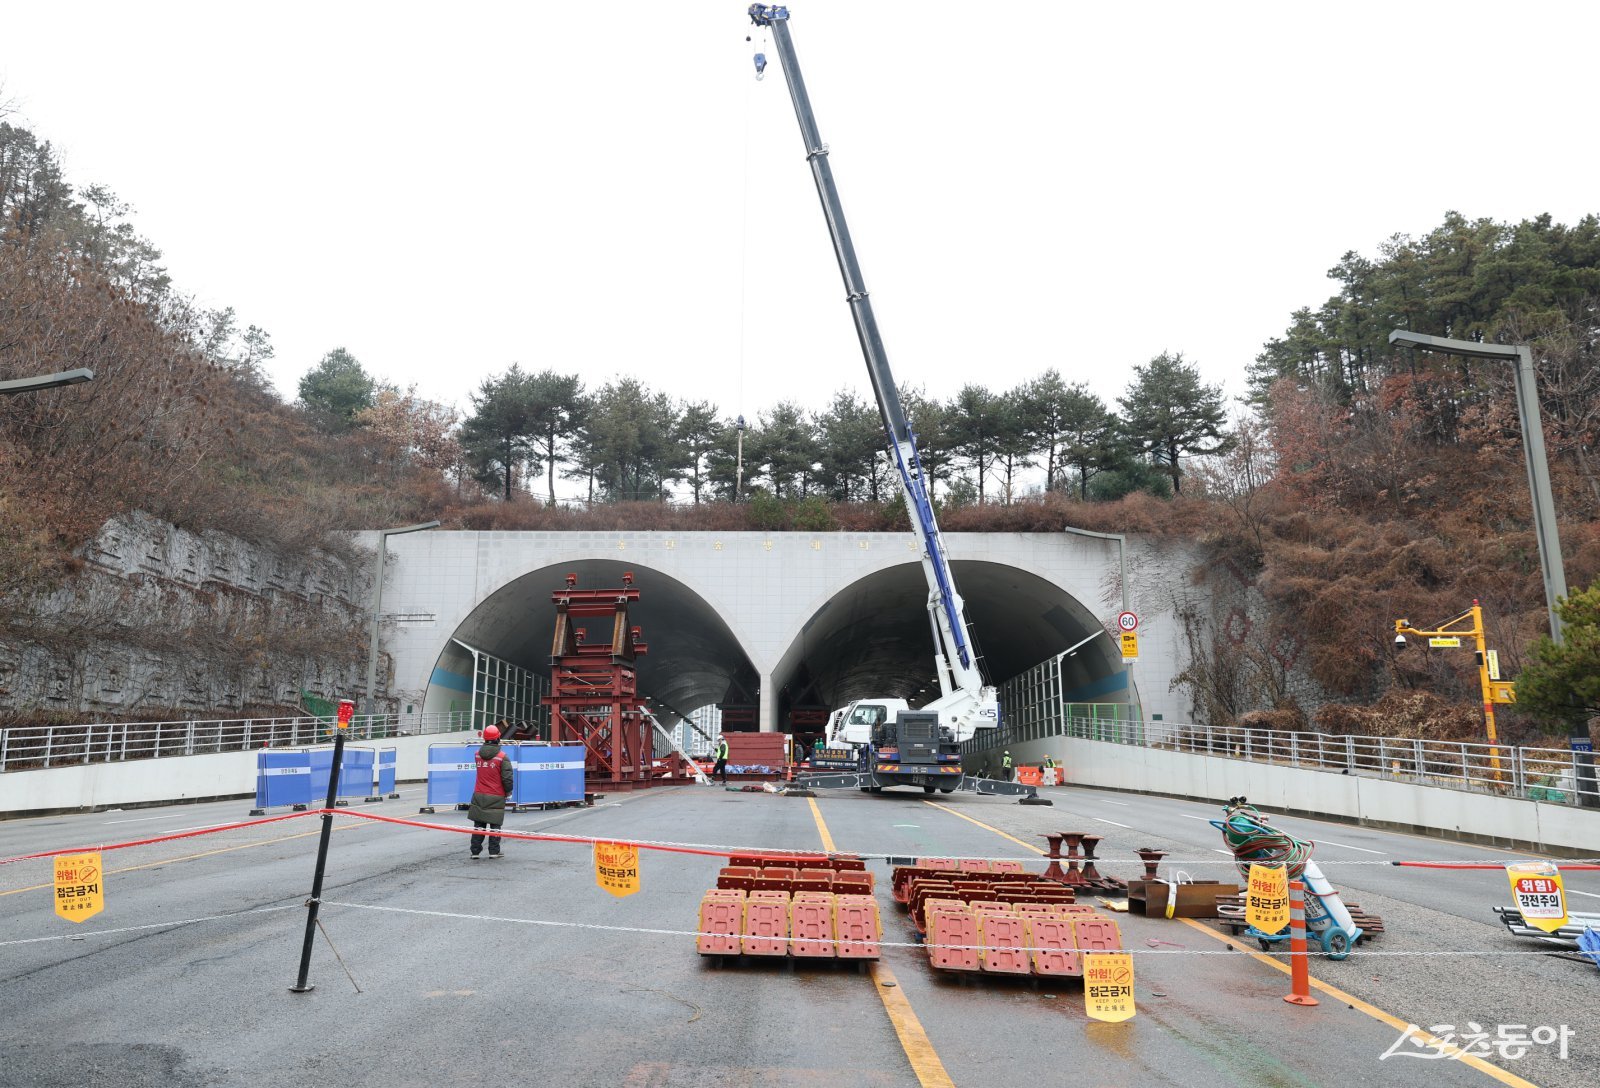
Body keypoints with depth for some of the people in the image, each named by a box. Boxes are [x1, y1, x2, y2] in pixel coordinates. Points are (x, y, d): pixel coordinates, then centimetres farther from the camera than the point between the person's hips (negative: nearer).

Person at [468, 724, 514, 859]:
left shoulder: (477, 754, 2)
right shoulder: (502, 756, -13)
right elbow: (507, 777, -11)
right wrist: (508, 791, 4)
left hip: (479, 795, 4)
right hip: (496, 797, -4)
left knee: (478, 824, 11)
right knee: (495, 824, 5)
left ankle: (475, 851, 13)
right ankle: (494, 851, 8)